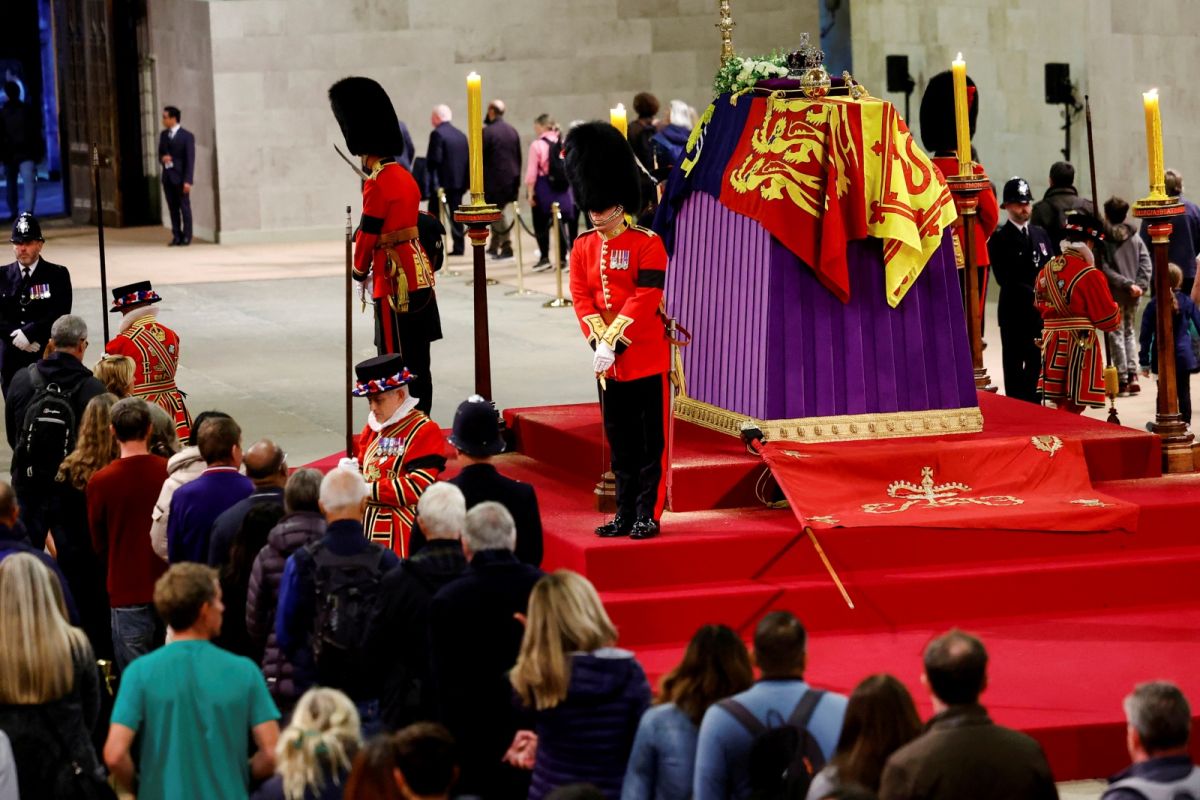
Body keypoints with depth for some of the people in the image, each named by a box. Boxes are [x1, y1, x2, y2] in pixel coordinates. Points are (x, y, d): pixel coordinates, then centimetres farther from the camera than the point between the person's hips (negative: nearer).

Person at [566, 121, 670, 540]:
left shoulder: (647, 244, -9)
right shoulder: (583, 246, 7)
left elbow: (644, 300, -15)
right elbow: (581, 298, 1)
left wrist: (613, 343, -21)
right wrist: (599, 342, -13)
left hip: (647, 358, -5)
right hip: (608, 362, 5)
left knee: (651, 441, 0)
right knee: (620, 443, 10)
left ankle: (648, 515, 4)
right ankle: (625, 514, 16)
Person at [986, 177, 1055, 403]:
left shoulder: (1040, 234, 15)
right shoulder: (999, 238, -4)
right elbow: (1005, 279, -12)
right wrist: (1032, 296, -18)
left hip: (1041, 311, 5)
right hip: (1015, 313, -5)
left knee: (1037, 366, 6)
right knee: (1014, 368, 1)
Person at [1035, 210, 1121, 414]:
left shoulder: (1045, 271, 7)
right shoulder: (1090, 275, -13)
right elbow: (1108, 319, -8)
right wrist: (1116, 310, 13)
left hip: (1051, 345, 7)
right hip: (1080, 345, -7)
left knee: (1059, 405, 15)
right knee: (1072, 408, -4)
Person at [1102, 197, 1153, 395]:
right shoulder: (1134, 236, 5)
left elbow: (1105, 270, -17)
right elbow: (1145, 262, -2)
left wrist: (1127, 284, -15)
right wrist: (1140, 285, -8)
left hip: (1114, 294, -4)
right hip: (1133, 296, 4)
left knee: (1116, 335, 3)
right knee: (1129, 332, 18)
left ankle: (1123, 380, 1)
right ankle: (1133, 375, 6)